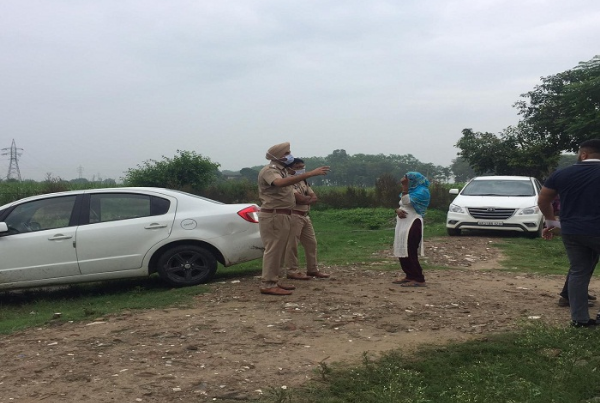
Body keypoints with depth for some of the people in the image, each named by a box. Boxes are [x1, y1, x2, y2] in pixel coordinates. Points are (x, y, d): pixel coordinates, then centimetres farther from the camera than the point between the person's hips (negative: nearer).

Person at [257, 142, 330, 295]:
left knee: (278, 250, 13)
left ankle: (274, 281, 20)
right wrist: (310, 174, -42)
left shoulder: (281, 170, 19)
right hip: (273, 216, -10)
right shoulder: (269, 170, -14)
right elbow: (281, 183, -36)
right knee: (273, 250, -9)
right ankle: (268, 285, -6)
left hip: (282, 215, 10)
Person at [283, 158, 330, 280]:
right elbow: (299, 198, -20)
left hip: (305, 216, 10)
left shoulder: (303, 182, 19)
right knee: (292, 245, -6)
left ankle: (312, 269, 20)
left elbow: (314, 198, 10)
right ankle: (292, 271, -1)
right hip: (294, 216, -9)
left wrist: (305, 199, -10)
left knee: (311, 243, 11)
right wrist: (309, 198, -1)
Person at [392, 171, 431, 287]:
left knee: (410, 253, -12)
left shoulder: (422, 191, -9)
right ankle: (410, 276, 19)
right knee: (403, 252, 10)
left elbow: (407, 201, -21)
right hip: (402, 224, 9)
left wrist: (405, 187, -19)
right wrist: (398, 210, -4)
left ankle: (419, 280, -8)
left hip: (413, 224, -9)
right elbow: (401, 205, 17)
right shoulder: (411, 190, 19)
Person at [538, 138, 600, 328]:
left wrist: (551, 220, 24)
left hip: (571, 231, 3)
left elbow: (543, 201, 12)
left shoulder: (561, 174, 5)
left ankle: (579, 318, 11)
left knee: (578, 272, 9)